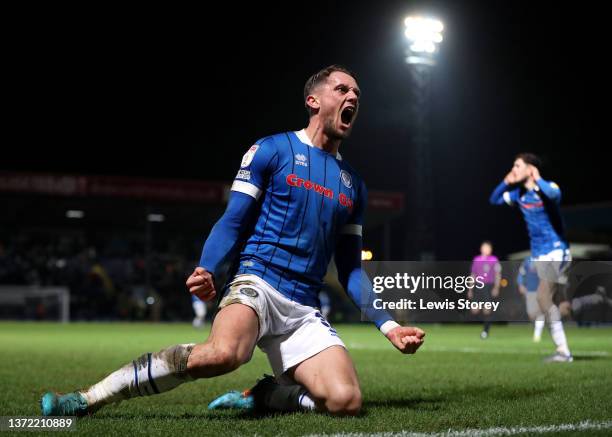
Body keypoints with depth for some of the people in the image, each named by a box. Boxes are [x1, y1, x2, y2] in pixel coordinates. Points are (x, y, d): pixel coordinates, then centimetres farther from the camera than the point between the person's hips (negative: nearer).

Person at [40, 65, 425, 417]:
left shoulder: (353, 184, 19)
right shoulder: (272, 151, 5)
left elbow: (351, 269, 20)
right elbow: (233, 222, 1)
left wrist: (387, 324, 10)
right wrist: (207, 270, -18)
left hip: (304, 310, 5)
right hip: (257, 282, -5)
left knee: (346, 400, -21)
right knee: (223, 353, -38)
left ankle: (258, 397, 5)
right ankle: (90, 397, -24)